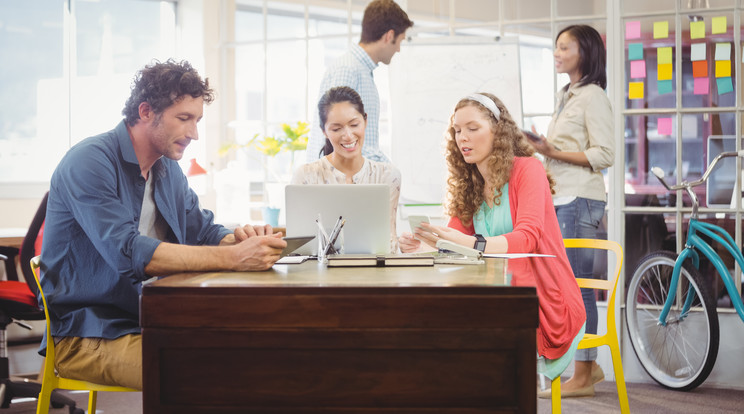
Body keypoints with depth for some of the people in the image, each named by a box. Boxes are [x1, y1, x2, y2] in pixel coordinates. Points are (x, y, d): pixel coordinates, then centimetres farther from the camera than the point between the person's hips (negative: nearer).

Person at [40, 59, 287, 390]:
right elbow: (129, 252, -27)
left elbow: (203, 231, 16)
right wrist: (233, 257, -33)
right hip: (87, 335, -8)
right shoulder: (89, 162, -14)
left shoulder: (168, 170, 14)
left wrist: (238, 238, -11)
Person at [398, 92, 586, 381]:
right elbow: (452, 238, 2)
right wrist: (425, 245, -22)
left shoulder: (527, 169, -6)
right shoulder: (468, 186, 13)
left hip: (545, 305, -6)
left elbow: (527, 238, -21)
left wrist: (472, 244, -38)